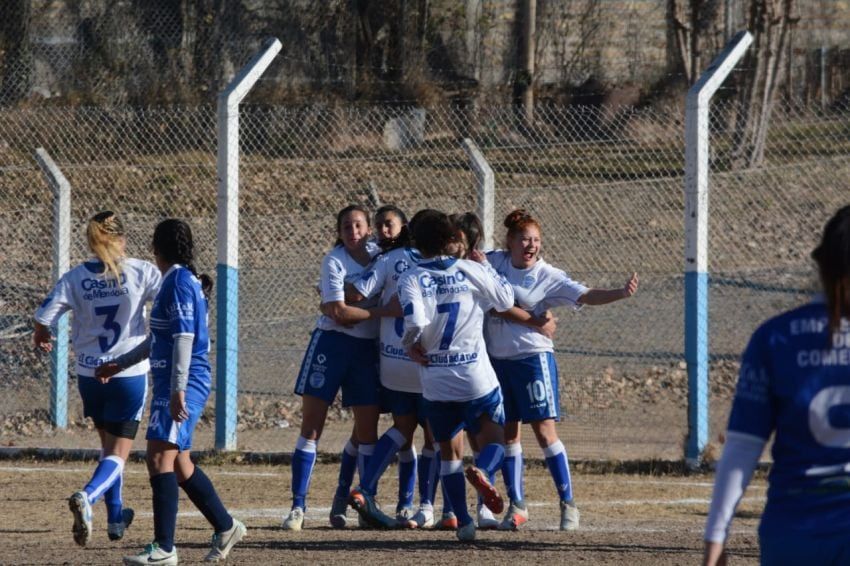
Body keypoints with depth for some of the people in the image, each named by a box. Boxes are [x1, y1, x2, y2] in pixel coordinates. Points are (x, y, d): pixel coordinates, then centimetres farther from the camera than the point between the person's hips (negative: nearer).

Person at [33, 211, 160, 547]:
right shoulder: (141, 272, -9)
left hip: (89, 374, 3)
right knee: (118, 453, 1)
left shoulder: (74, 279, -4)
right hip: (130, 373, -3)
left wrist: (42, 337, 16)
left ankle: (116, 516, 31)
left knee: (108, 442, 24)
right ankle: (87, 497, -27)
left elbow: (43, 320, -7)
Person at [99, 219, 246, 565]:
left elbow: (184, 338, -19)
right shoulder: (175, 280, 19)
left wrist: (178, 390, -24)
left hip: (183, 383, -10)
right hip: (170, 384, 10)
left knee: (160, 457, -15)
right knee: (180, 464, 15)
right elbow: (159, 340, 29)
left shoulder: (180, 282, -12)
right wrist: (119, 365, 35)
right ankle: (225, 527, 26)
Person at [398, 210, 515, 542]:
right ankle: (482, 472, -22)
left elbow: (415, 322, -20)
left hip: (436, 380, 1)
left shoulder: (411, 279, -4)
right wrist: (486, 269, 26)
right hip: (476, 377, -1)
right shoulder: (471, 271, 0)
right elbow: (505, 300, 12)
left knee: (449, 451, 17)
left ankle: (464, 523, 10)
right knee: (494, 439, 13)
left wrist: (412, 346, 1)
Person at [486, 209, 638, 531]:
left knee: (545, 432, -7)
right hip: (497, 358, 4)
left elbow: (586, 296, -17)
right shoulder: (494, 262, 3)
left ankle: (568, 504, 1)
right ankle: (516, 506, 16)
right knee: (507, 432, 7)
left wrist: (621, 293, -33)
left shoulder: (548, 277, -7)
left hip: (533, 357, -4)